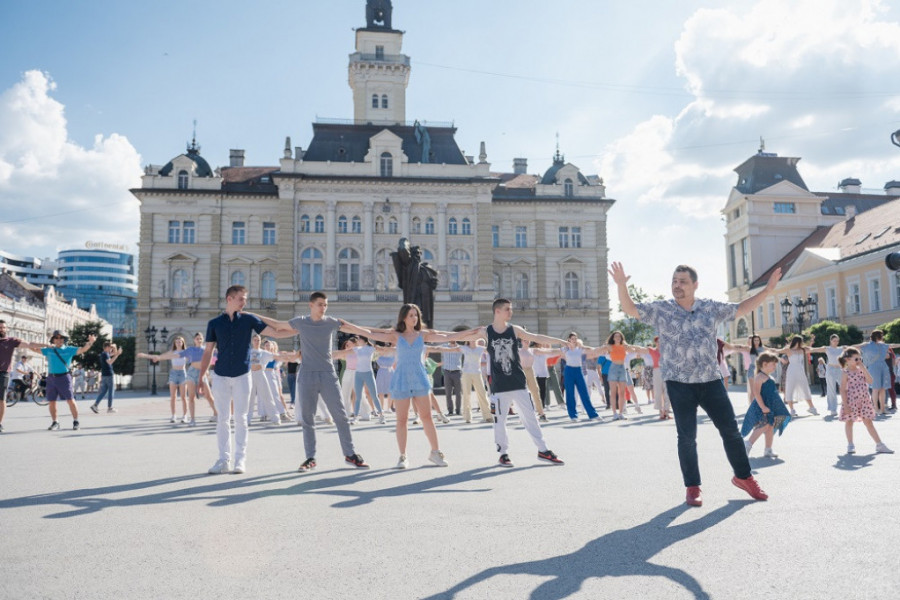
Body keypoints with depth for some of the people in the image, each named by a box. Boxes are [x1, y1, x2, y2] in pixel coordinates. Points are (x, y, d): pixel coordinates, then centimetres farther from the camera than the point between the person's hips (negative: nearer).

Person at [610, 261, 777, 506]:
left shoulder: (711, 308, 4)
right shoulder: (660, 309, -2)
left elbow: (741, 309, 13)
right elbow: (630, 309, -6)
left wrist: (767, 289, 4)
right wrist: (621, 285, -24)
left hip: (711, 381, 2)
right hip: (679, 384, -2)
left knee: (731, 430, 9)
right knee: (687, 436, 1)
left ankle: (743, 476, 29)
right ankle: (692, 487, 14)